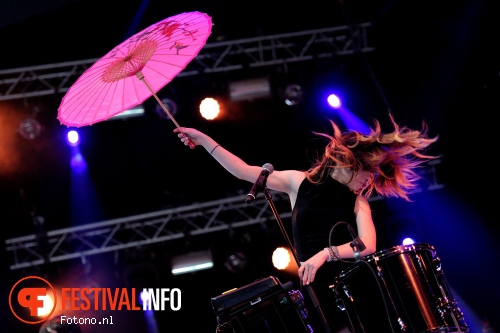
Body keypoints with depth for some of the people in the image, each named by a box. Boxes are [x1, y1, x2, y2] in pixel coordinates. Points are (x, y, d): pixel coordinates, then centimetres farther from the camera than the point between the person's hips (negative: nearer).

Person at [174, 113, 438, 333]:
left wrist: (326, 253, -24)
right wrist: (204, 140, 4)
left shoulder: (358, 202, 6)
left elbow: (368, 245, -10)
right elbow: (244, 172, 5)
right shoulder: (299, 182, 6)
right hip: (317, 290, 0)